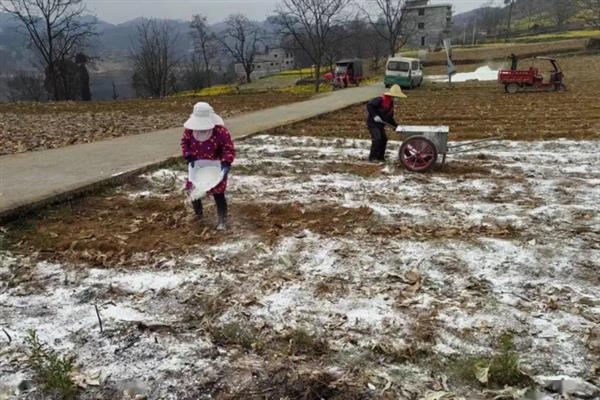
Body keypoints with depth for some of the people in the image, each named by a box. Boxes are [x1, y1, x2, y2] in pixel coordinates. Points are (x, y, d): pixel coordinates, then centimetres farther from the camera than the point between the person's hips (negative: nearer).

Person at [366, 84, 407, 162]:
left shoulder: (391, 105, 11)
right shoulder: (380, 100, -17)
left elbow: (390, 118, 19)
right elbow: (369, 105, -24)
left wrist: (396, 126, 8)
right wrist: (374, 115, -29)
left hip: (380, 124, 9)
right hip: (372, 122, -9)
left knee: (384, 139, 8)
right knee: (377, 139, -18)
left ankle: (380, 156, 21)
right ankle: (372, 157, -8)